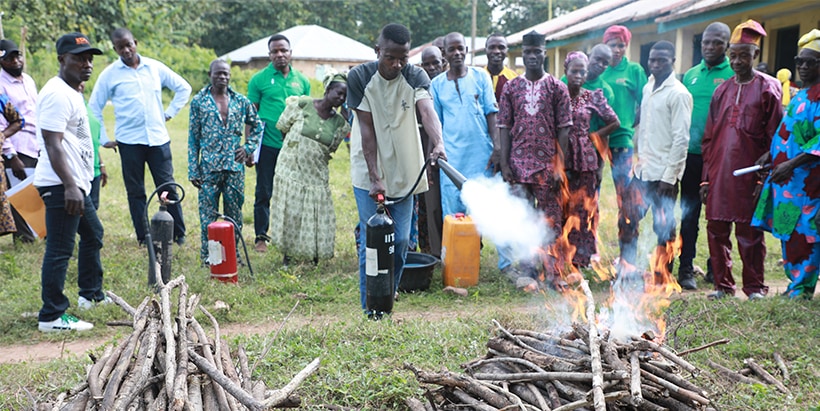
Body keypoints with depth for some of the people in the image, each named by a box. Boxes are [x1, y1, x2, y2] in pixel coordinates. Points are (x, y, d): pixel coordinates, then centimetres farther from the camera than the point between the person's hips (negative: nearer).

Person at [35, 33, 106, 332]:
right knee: (59, 249, -7)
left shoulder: (71, 92, 16)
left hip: (76, 183, 11)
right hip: (61, 185, -11)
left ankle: (91, 294, 37)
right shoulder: (57, 94, -16)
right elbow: (52, 145, -23)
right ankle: (51, 317, -1)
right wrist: (69, 186, -30)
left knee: (93, 234, 23)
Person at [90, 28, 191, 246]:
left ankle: (179, 234, 10)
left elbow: (183, 88, 16)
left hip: (158, 138, 1)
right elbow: (94, 109, 6)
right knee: (135, 191, 5)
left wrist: (170, 112, 8)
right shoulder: (109, 75, 2)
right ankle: (143, 237, 12)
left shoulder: (155, 67, 6)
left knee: (168, 187, 2)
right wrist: (104, 139, 2)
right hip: (129, 141, -1)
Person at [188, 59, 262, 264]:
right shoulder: (199, 101, 2)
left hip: (235, 166, 2)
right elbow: (193, 138, 2)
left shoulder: (241, 101, 7)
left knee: (234, 212, 7)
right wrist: (193, 170, -3)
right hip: (209, 168, -2)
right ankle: (207, 254, 11)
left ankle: (233, 253, 18)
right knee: (208, 212, 1)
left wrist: (248, 147, 5)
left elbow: (257, 125, 21)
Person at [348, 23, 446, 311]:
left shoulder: (415, 76, -5)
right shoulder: (359, 77, -9)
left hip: (404, 174, 2)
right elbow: (366, 129, -12)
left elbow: (427, 111, -24)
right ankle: (369, 309, 9)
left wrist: (438, 142, -45)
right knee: (371, 242, -4)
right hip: (369, 174, -2)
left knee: (401, 241, 5)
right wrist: (375, 177, -18)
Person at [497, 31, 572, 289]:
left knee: (551, 218, 2)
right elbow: (504, 127, 6)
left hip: (548, 163, -2)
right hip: (519, 163, 2)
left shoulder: (557, 88, 4)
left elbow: (564, 128, 0)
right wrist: (504, 164, -2)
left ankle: (553, 272, 10)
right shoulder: (511, 88, 9)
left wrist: (560, 165, -7)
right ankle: (528, 270, 12)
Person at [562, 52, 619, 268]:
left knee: (582, 209, 2)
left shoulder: (593, 97, 5)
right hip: (560, 160, -1)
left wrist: (591, 136, 4)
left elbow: (614, 122, 11)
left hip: (585, 161, 1)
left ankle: (578, 260, 9)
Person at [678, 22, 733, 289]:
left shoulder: (734, 76, -3)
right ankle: (686, 268, 9)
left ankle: (715, 268, 19)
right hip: (692, 154, 3)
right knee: (689, 213, 4)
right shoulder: (690, 75, 10)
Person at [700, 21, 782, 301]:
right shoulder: (722, 90, 13)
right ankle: (723, 285, 19)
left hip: (748, 175, -4)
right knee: (717, 231, 7)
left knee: (750, 233, 2)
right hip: (719, 175, 4)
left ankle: (754, 287, 15)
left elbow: (775, 136, -2)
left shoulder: (768, 88, 1)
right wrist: (706, 178, 9)